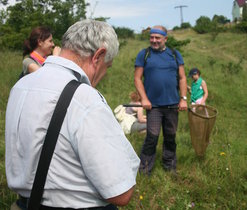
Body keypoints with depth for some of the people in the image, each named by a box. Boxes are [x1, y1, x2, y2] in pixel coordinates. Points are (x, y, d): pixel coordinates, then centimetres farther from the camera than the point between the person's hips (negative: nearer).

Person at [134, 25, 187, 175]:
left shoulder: (175, 55, 10)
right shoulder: (144, 54, 3)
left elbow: (182, 78, 10)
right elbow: (138, 78, 1)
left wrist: (183, 99, 0)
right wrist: (144, 99, -9)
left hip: (172, 104, 3)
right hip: (153, 105, -3)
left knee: (170, 136, 11)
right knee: (152, 137, -5)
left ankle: (170, 166, 27)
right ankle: (145, 169, 9)